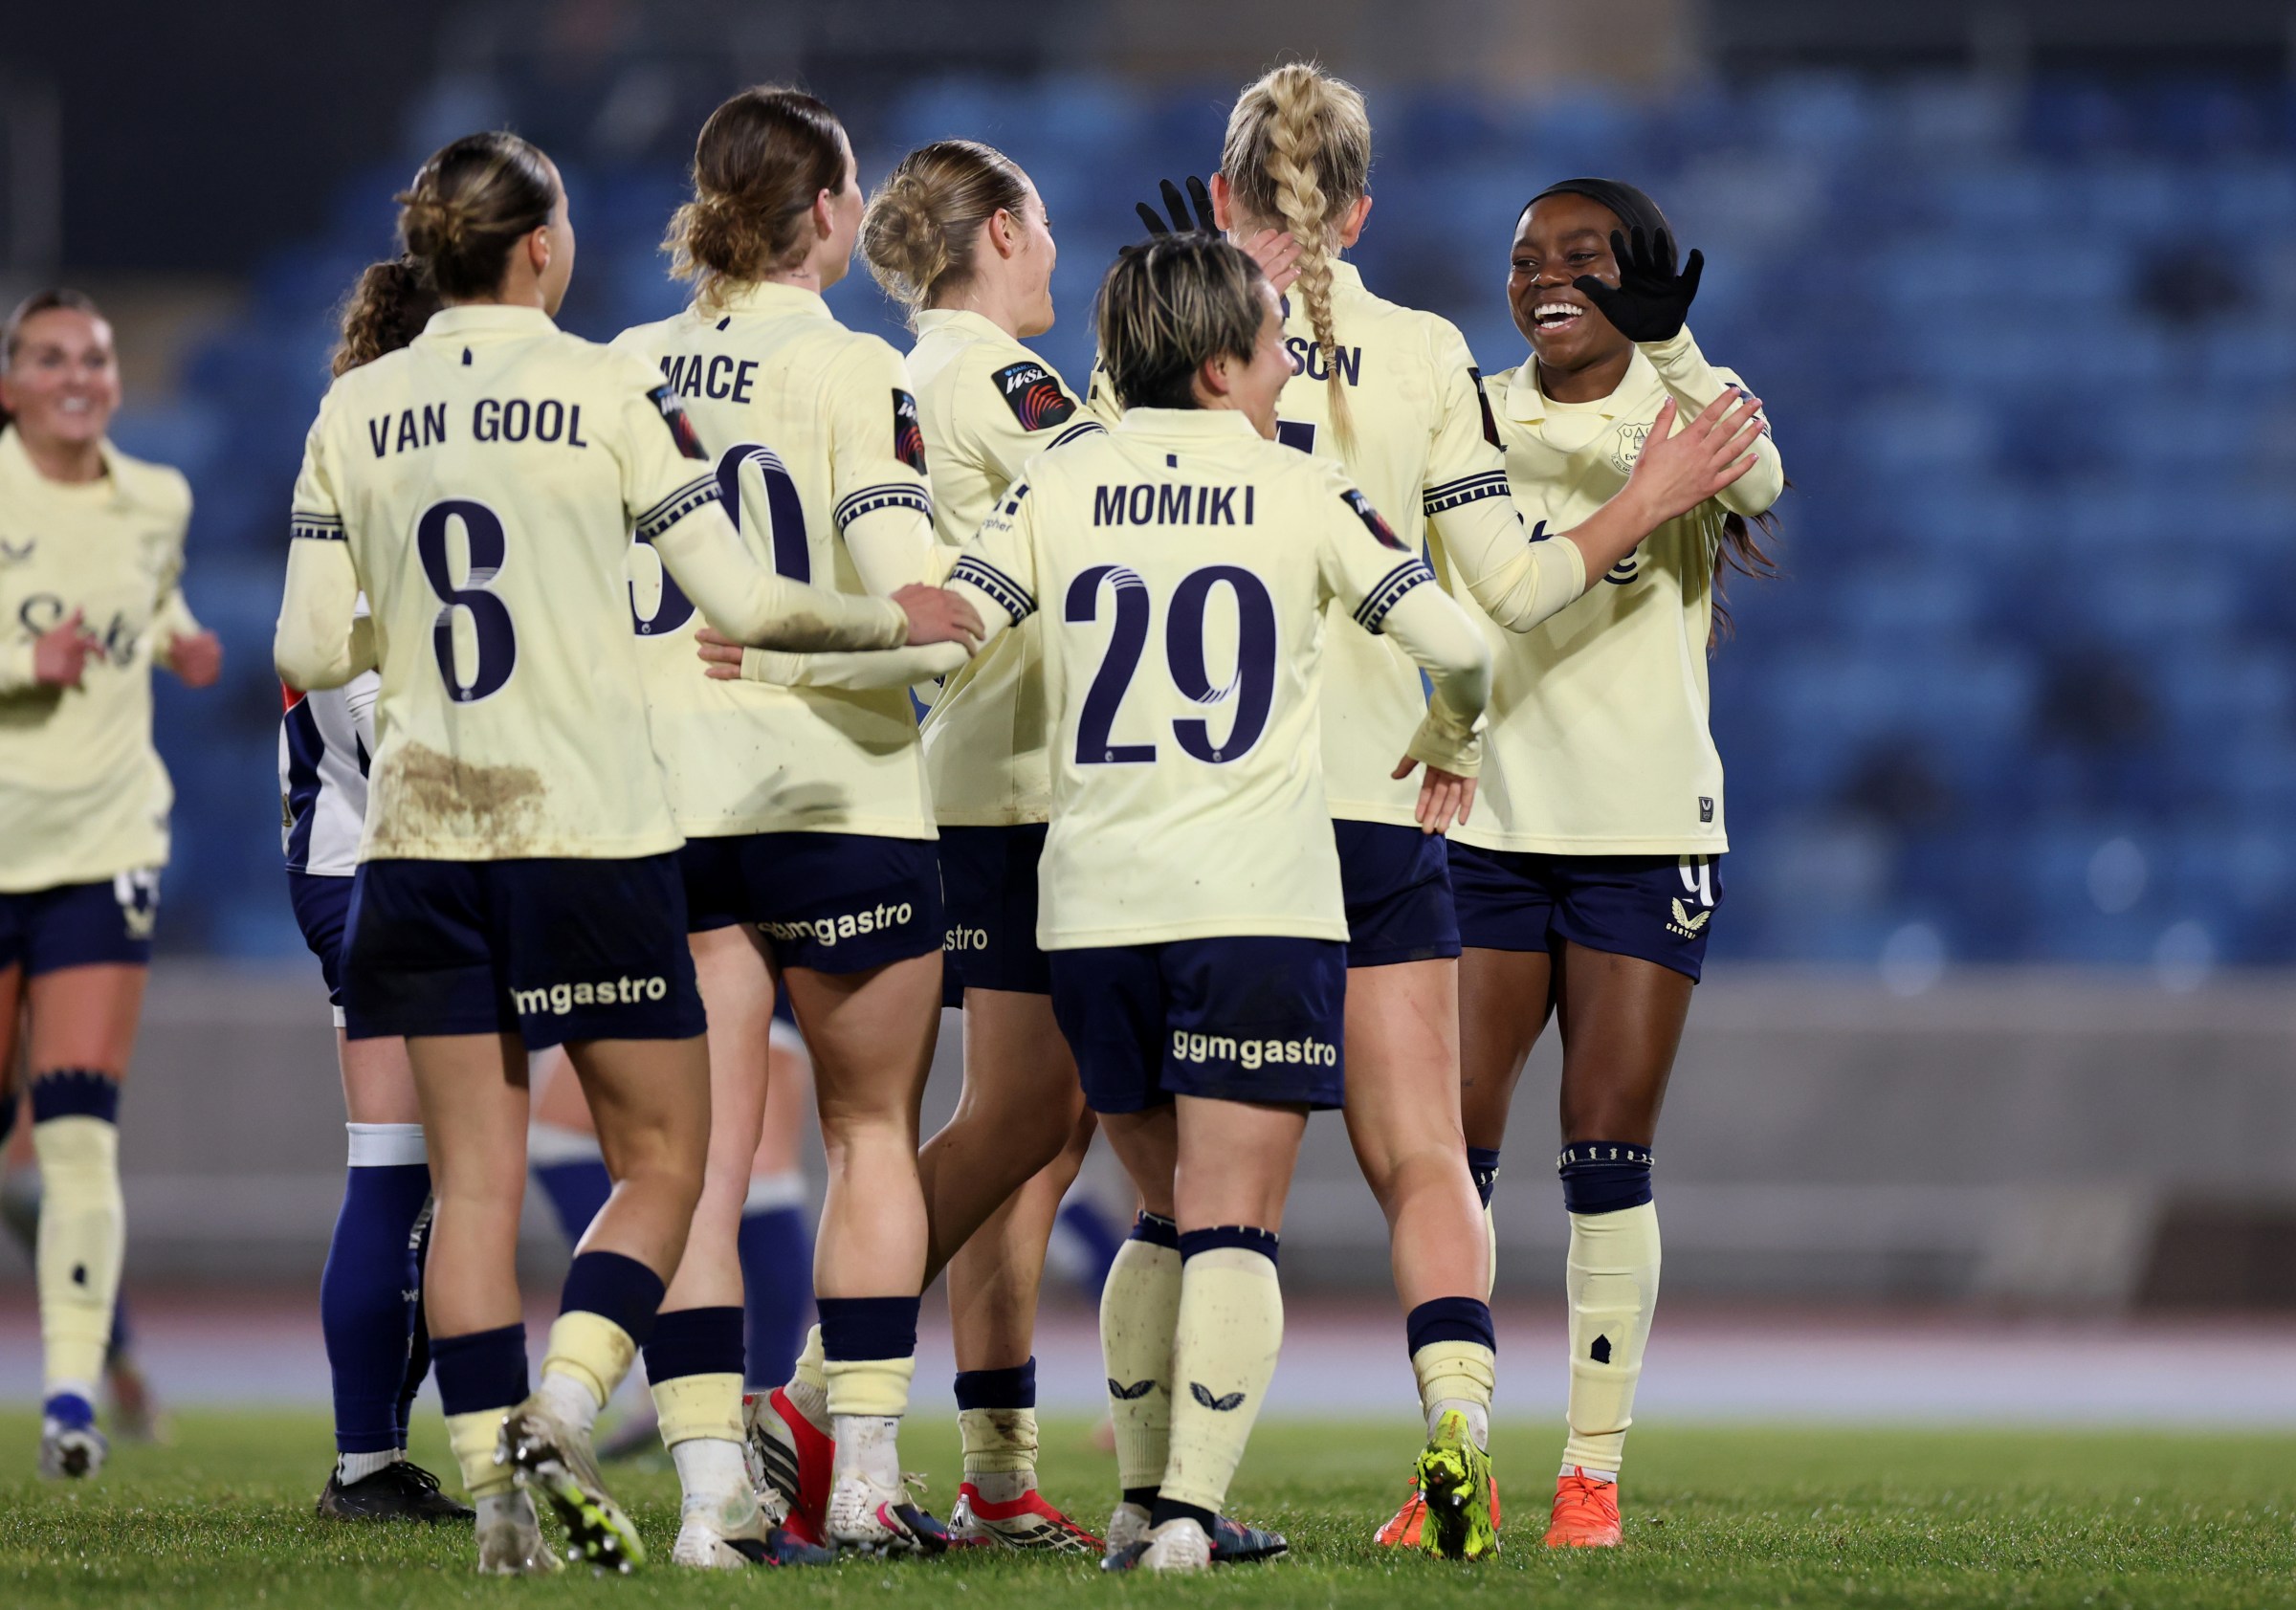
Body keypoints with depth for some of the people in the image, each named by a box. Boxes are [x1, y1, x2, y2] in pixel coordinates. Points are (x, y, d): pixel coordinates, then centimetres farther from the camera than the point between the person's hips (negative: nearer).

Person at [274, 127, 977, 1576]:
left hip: (423, 835, 3)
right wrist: (896, 620, 9)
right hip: (591, 831, -3)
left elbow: (309, 654, 4)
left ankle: (495, 1483, 0)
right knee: (661, 1160, 7)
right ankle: (562, 1413, -13)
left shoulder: (353, 415, 4)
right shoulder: (611, 393, -5)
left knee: (474, 1176, 6)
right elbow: (741, 602, -6)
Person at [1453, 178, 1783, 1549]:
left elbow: (1756, 478, -22)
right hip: (1490, 827, 3)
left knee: (1610, 1155, -2)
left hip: (1647, 832, -3)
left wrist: (1667, 346, -41)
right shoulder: (1477, 422, 7)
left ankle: (1594, 1472, 5)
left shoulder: (1680, 409, -2)